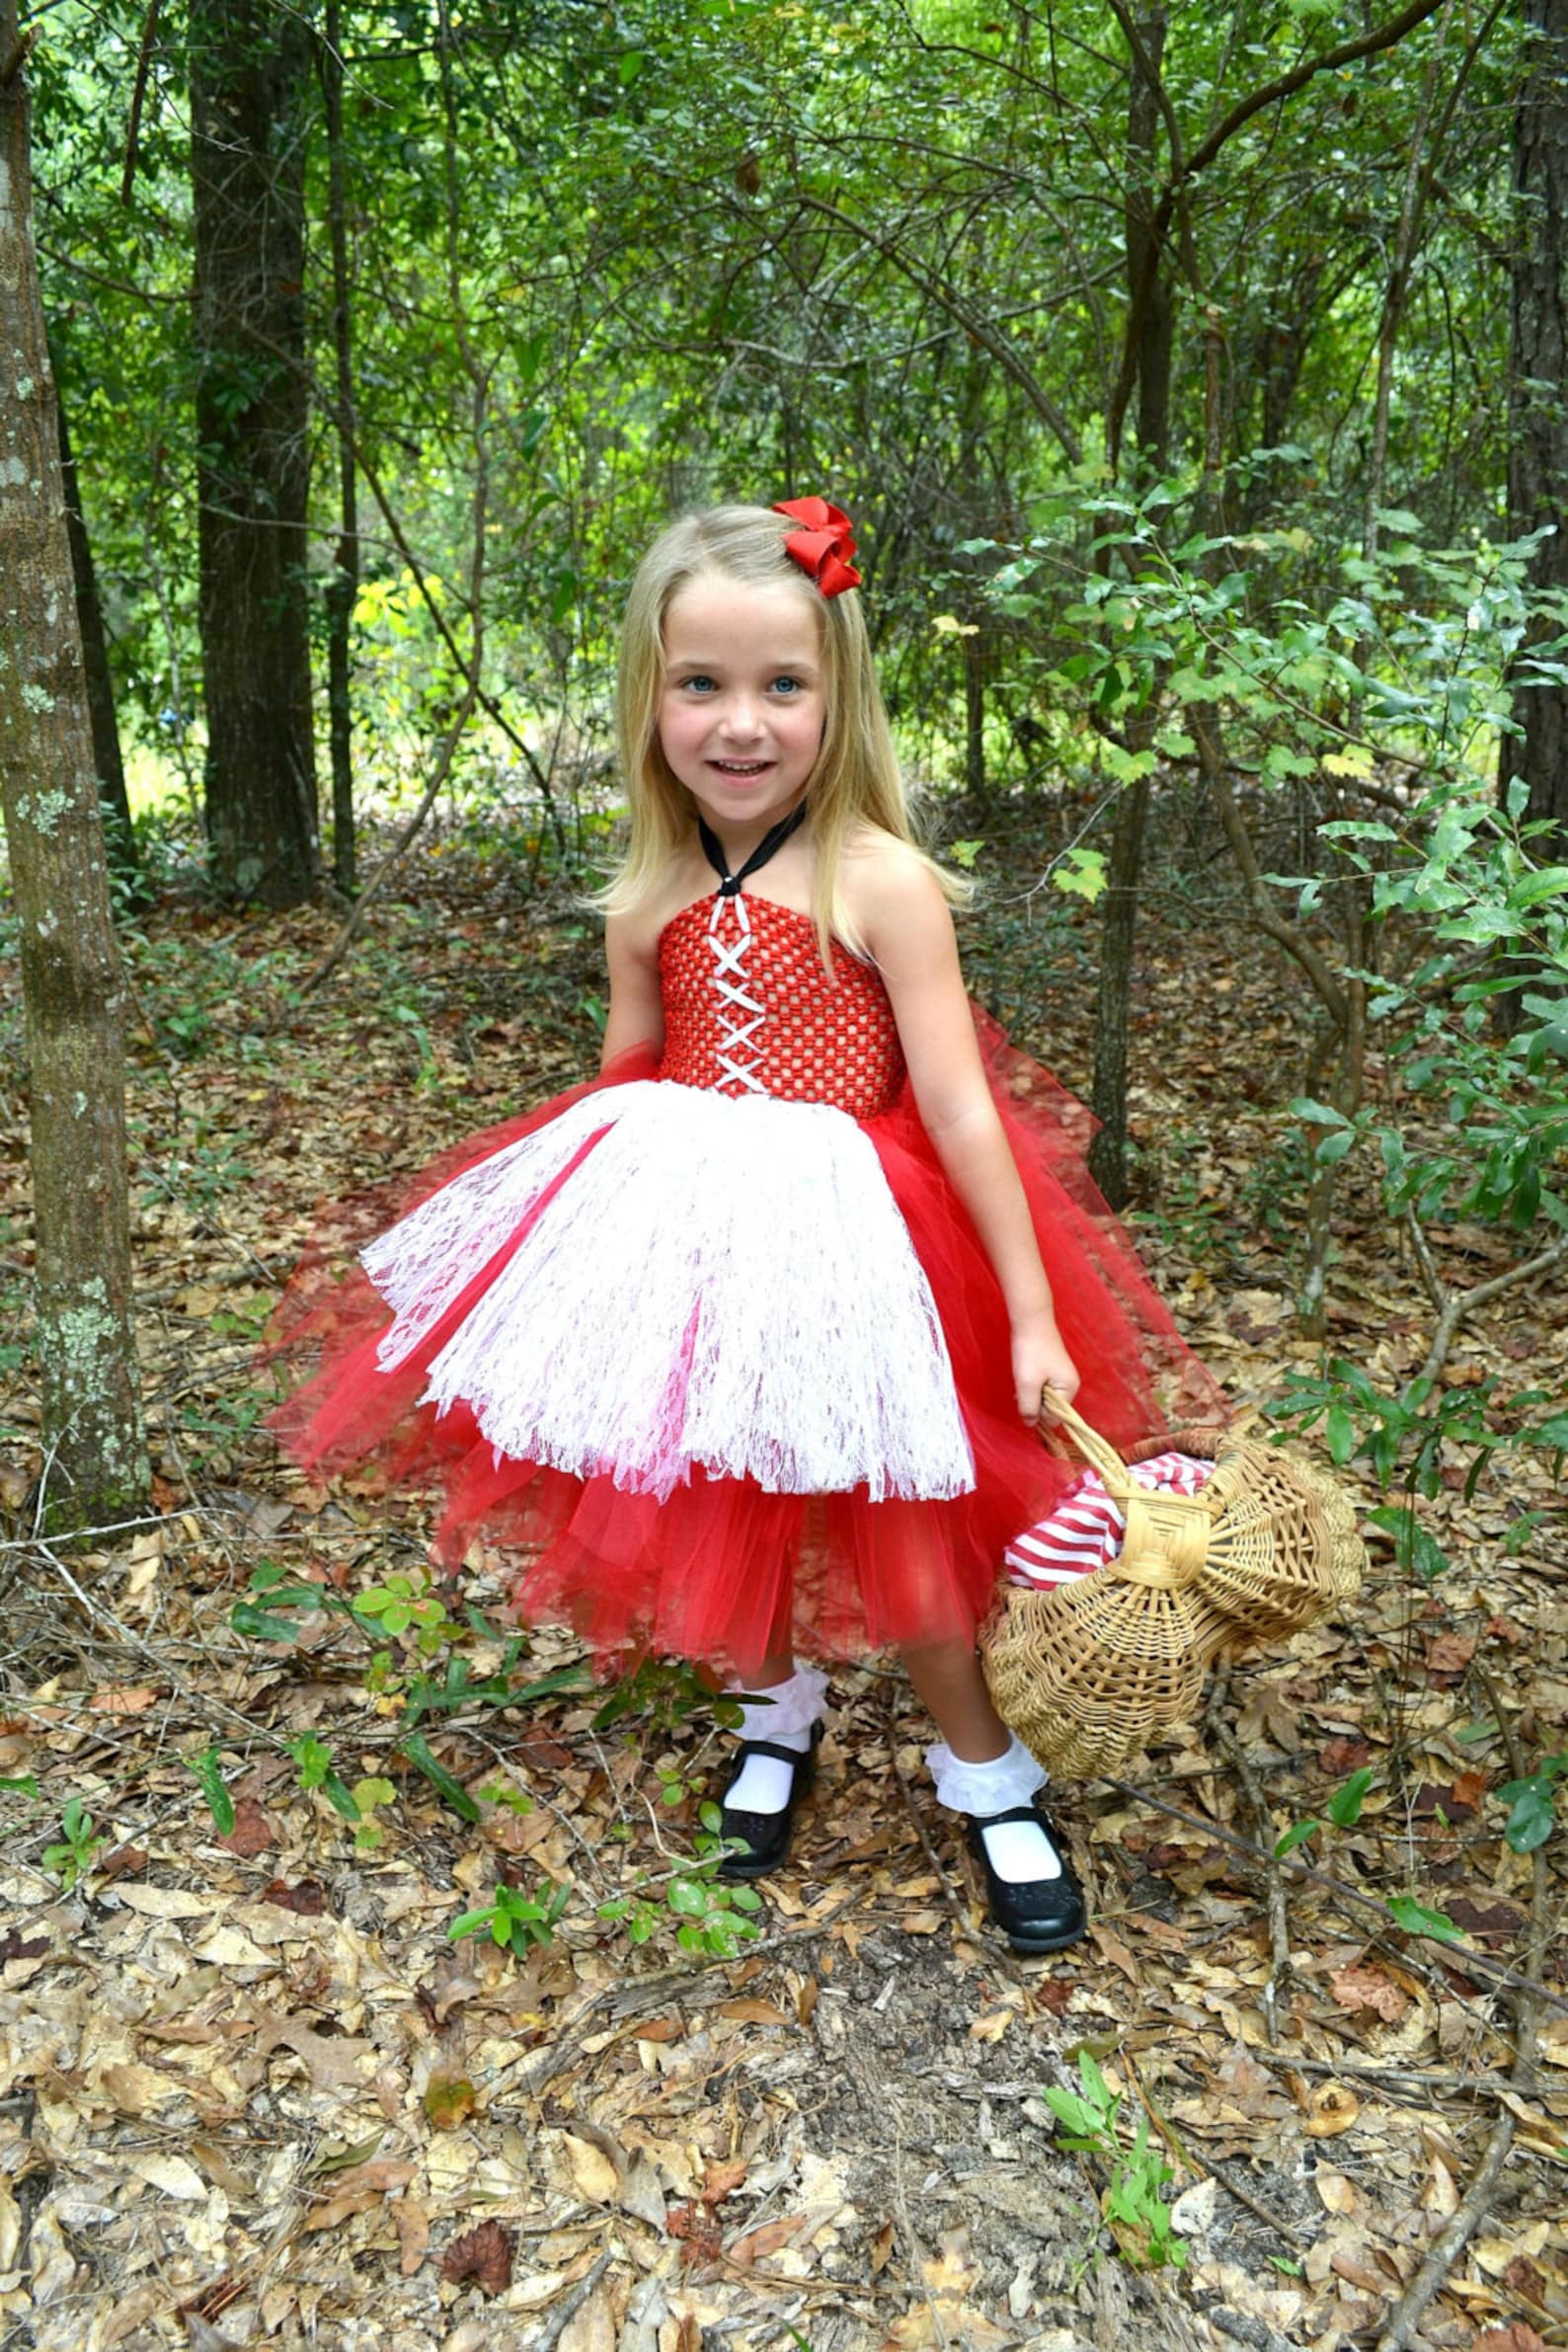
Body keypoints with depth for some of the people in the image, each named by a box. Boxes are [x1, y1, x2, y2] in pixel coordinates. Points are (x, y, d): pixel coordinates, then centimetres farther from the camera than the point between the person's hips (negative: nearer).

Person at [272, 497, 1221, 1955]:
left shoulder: (879, 883, -13)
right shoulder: (648, 905, 1)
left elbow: (960, 1109, -13)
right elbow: (623, 1087, 11)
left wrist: (1032, 1317, -13)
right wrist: (591, 1234, 15)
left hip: (846, 1248, -4)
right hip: (689, 1250, 5)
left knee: (893, 1523, 6)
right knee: (722, 1519, 16)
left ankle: (983, 1770, 32)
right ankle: (776, 1715, 46)